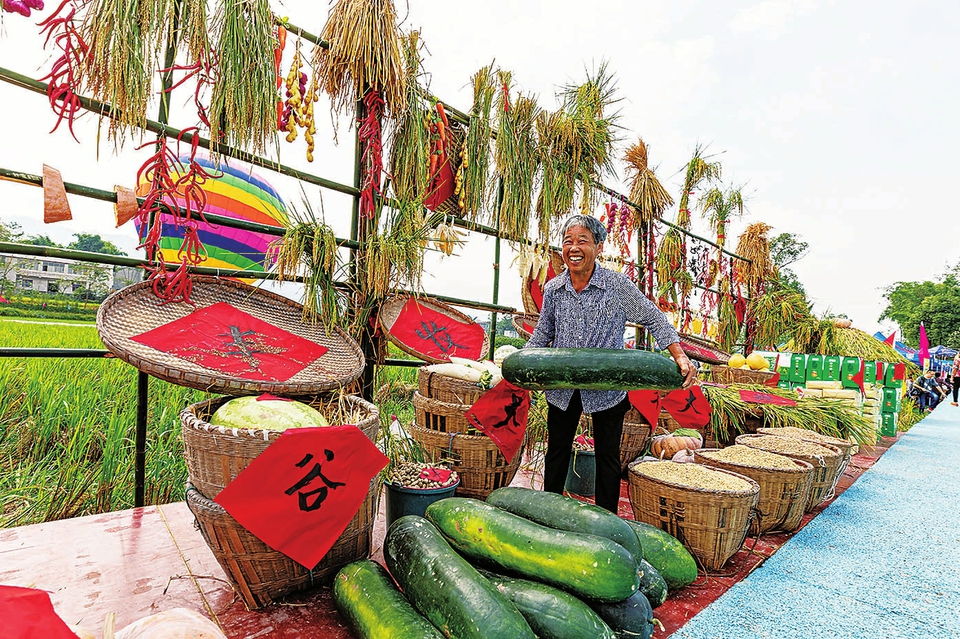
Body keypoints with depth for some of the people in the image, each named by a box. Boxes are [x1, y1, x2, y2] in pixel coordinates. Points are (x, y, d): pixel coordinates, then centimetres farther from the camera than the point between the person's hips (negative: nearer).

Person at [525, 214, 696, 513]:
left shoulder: (619, 285, -12)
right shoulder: (552, 289, -2)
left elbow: (654, 320, -4)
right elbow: (543, 333, 10)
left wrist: (680, 357, -15)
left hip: (607, 389, -2)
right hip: (562, 386, 3)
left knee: (608, 457, 11)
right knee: (557, 453, 15)